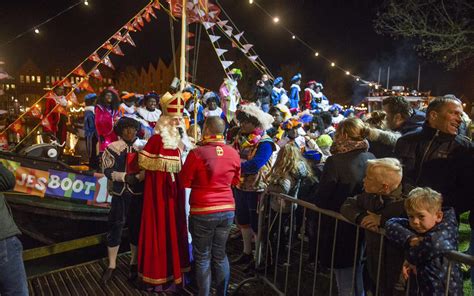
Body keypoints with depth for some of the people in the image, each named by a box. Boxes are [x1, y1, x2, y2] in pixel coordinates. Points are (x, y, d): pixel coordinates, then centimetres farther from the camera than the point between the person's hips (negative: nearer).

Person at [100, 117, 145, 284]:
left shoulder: (140, 149, 9)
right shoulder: (112, 148, 0)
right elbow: (108, 171, -9)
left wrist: (142, 176, -11)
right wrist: (128, 177, -21)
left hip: (138, 195, 3)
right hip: (120, 194, -2)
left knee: (136, 228, 10)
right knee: (115, 228, 4)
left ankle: (134, 264, 26)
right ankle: (111, 266, 20)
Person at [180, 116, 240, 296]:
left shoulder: (197, 153, -15)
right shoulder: (234, 153, -3)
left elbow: (184, 182, -5)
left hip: (202, 212, -4)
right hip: (227, 210, 4)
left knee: (203, 257, 12)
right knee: (220, 255, 18)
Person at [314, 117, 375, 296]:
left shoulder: (335, 161, -22)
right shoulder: (371, 159, -6)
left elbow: (321, 197, -17)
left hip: (340, 224, -5)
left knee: (345, 279, 11)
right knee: (358, 268, 25)